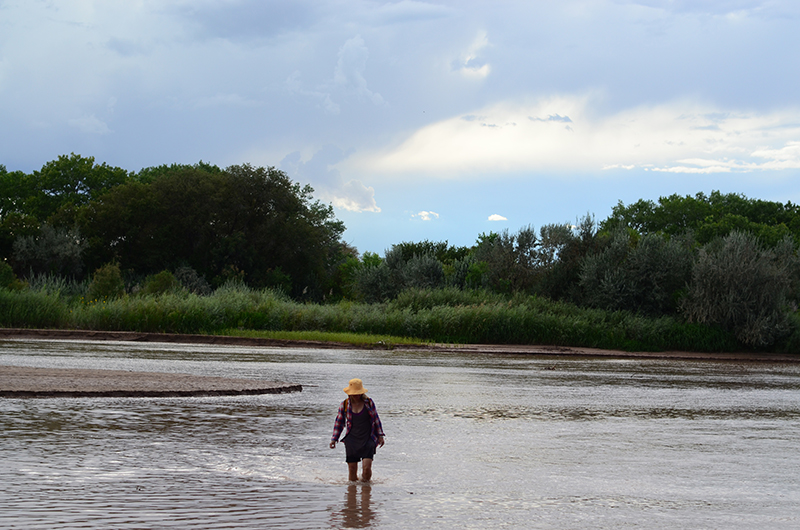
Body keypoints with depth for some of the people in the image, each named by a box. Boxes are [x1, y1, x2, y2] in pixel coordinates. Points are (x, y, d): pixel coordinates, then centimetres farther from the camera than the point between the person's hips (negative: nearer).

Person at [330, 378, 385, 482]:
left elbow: (376, 419, 10)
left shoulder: (369, 403, -1)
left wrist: (380, 436, 8)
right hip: (352, 440, 1)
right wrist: (334, 439, 6)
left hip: (368, 439, -1)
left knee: (367, 467, -13)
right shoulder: (344, 405, 1)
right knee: (352, 469, 1)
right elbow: (339, 423, 11)